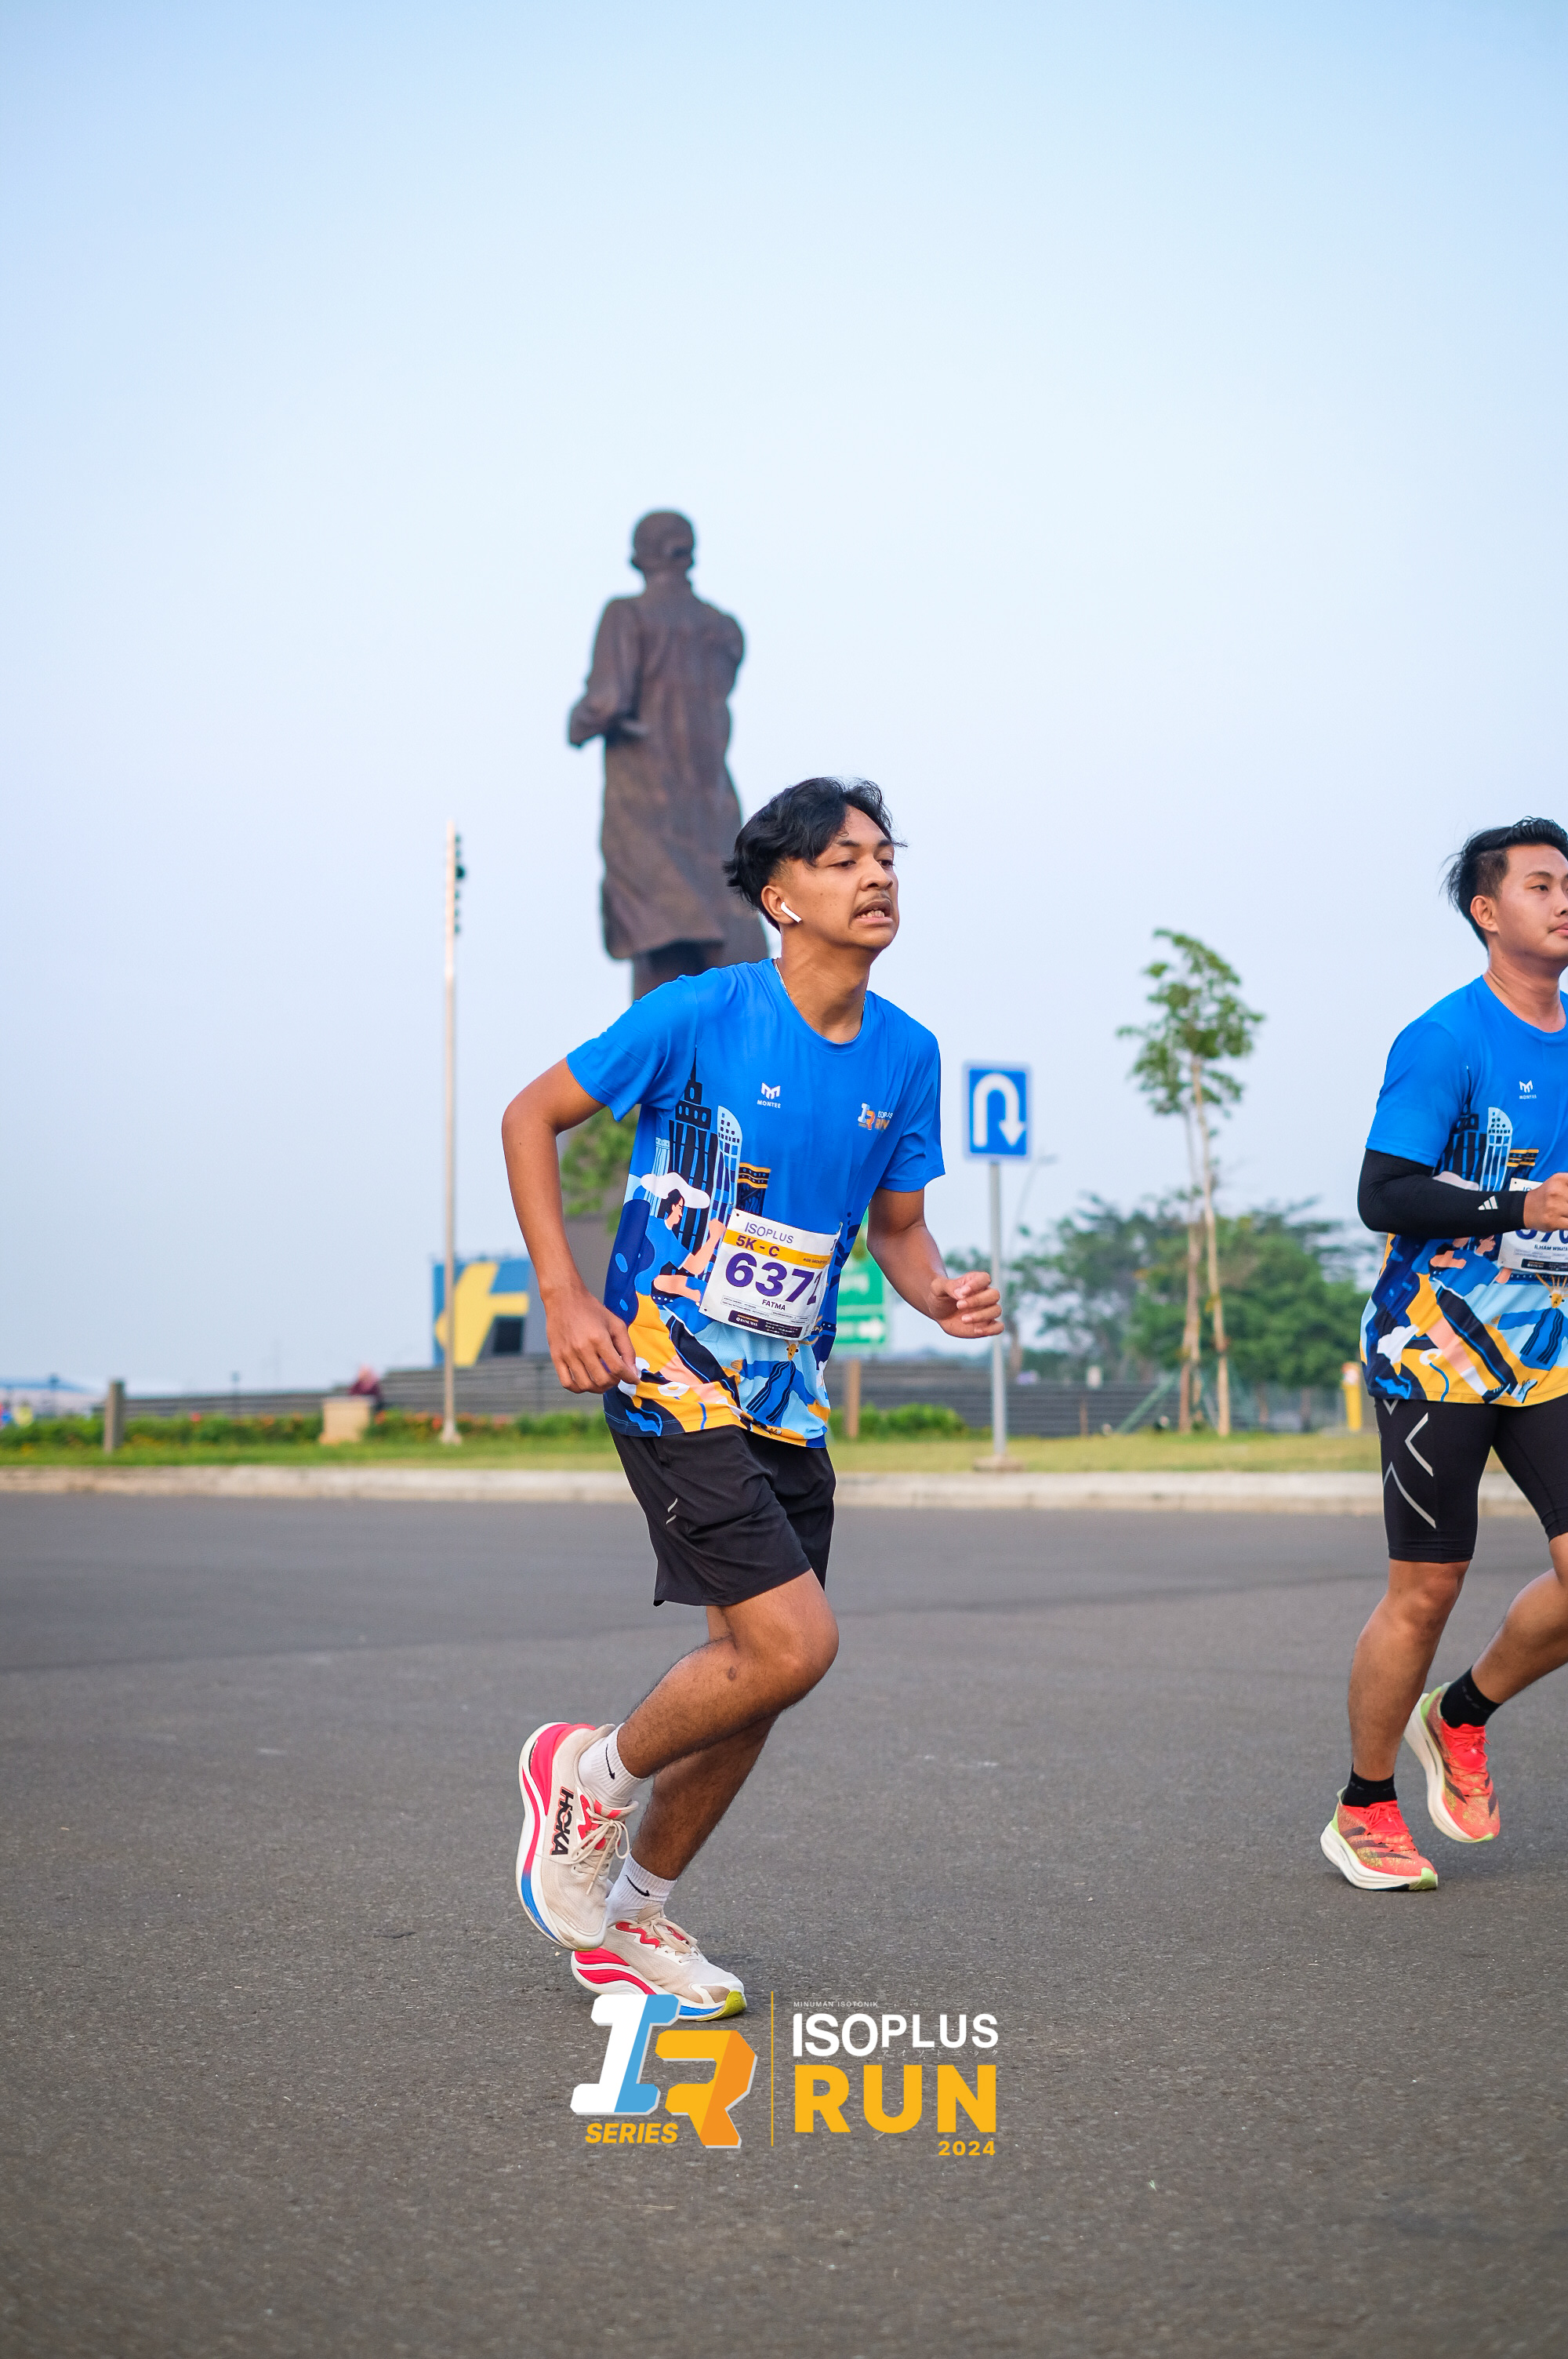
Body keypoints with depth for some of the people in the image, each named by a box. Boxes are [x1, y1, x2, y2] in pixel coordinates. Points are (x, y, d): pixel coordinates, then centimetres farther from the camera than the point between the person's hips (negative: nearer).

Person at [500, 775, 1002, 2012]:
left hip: (788, 1396, 7)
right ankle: (593, 1772, 10)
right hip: (671, 1377, -7)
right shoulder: (699, 1014, -12)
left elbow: (897, 1225, 16)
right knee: (794, 1644, -17)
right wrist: (565, 1296, -12)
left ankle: (632, 1910, 29)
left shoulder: (906, 1054, 5)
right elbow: (531, 1117, -3)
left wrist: (942, 1292, -8)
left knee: (754, 1674, 9)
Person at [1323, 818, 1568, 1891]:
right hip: (1439, 1351, -6)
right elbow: (1382, 1196, -16)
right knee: (1426, 1592, 0)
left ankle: (1460, 1717, 21)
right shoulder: (1446, 1040, -10)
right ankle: (1364, 1810, 19)